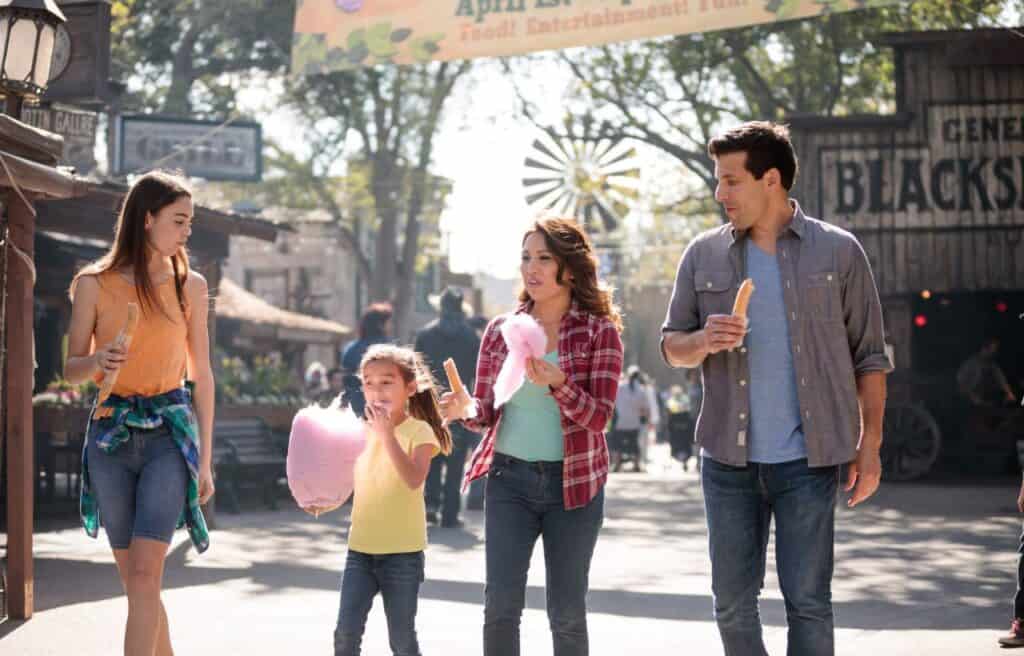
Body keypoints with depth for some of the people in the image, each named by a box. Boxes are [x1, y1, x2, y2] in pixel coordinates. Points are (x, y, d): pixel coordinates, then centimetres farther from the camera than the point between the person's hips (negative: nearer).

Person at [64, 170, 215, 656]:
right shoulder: (94, 284, 1)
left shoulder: (190, 285, 4)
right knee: (134, 581, 6)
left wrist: (205, 461, 7)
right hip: (110, 435, 1)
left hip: (170, 433, -1)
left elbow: (202, 375, 9)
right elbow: (71, 368, 6)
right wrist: (98, 362, -18)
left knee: (144, 576, -13)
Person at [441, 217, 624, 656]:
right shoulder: (501, 330, 6)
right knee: (501, 603, -8)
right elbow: (486, 412, 8)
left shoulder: (600, 331, -2)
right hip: (509, 479, 2)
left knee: (567, 611, 4)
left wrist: (557, 382, -27)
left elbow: (598, 417, -10)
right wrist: (466, 410, -15)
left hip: (574, 483, -2)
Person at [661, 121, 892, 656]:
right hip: (728, 458, 3)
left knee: (808, 601, -2)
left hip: (808, 460, -3)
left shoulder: (838, 252, 0)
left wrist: (870, 445, -2)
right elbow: (672, 346, 12)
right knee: (733, 602, 7)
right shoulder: (704, 255, 7)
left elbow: (869, 357, 4)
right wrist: (703, 340, -11)